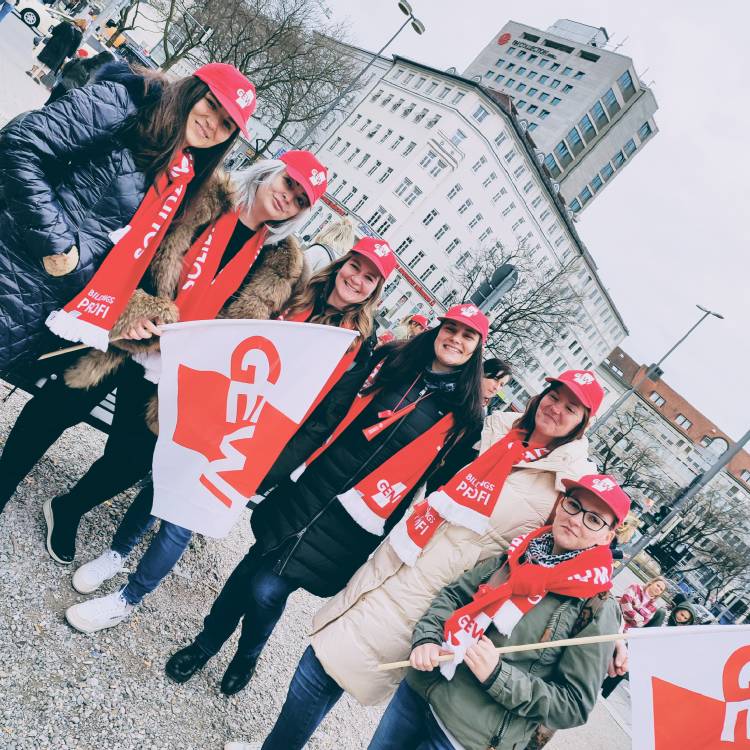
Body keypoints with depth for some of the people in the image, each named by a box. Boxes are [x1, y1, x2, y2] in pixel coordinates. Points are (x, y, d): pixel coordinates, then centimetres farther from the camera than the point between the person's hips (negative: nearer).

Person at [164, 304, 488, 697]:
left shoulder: (465, 414, -2)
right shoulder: (392, 362, 6)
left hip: (351, 521, -3)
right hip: (311, 488, 3)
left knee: (267, 590, -4)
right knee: (256, 565, 10)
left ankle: (246, 657, 28)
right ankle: (206, 643, 36)